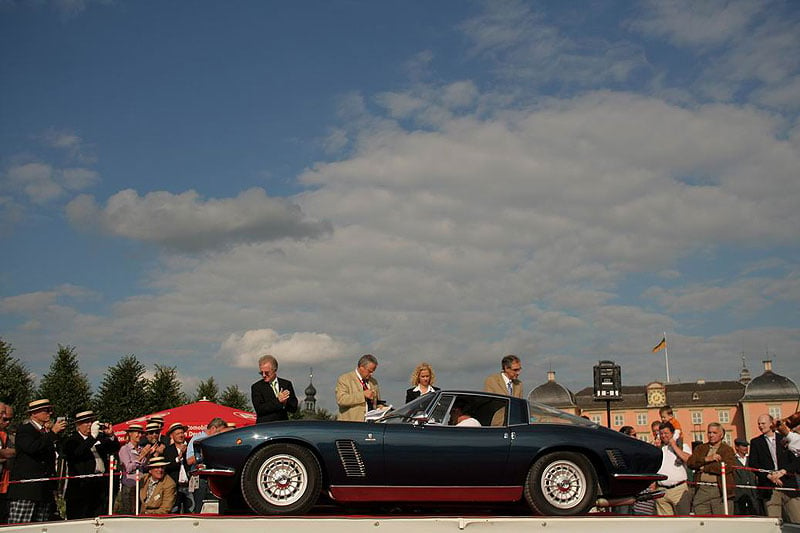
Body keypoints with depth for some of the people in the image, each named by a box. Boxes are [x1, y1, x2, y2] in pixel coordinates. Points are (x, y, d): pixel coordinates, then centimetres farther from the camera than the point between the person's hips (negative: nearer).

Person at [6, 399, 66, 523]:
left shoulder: (47, 430, 21)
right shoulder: (24, 430, -2)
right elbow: (32, 447, -22)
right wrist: (53, 432, -18)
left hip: (45, 490, 7)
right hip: (25, 490, -7)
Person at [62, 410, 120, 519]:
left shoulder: (100, 437, 15)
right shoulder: (72, 440, 0)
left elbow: (115, 448, 14)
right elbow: (76, 453, -19)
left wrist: (110, 435, -5)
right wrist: (92, 436, -23)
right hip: (81, 485, -5)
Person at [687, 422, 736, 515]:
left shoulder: (728, 450, 6)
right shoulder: (700, 448, 18)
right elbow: (690, 462, 4)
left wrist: (705, 467, -4)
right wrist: (707, 459, -9)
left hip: (720, 491, -3)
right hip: (701, 491, 3)